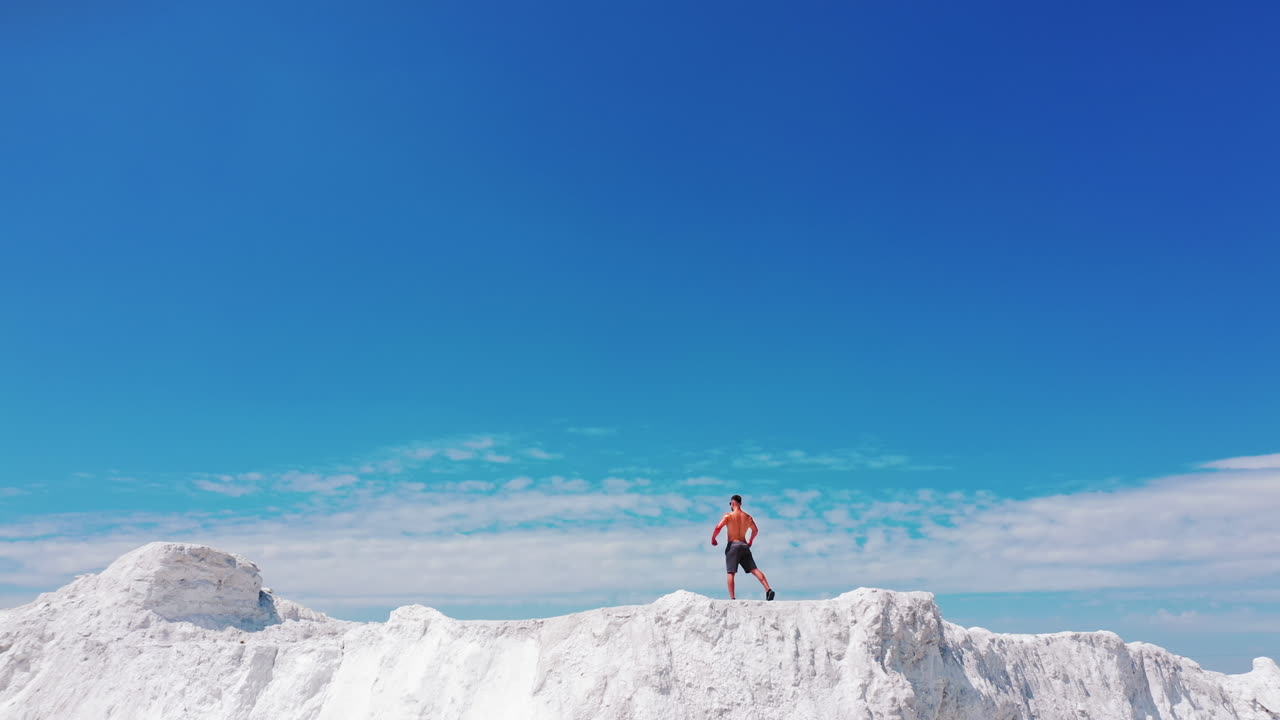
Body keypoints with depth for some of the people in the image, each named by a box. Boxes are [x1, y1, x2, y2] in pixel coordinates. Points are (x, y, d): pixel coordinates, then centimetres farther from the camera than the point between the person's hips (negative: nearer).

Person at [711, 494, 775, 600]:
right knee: (754, 569, 3)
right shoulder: (748, 517, 11)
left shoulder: (728, 516, -4)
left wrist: (713, 539, 3)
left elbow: (718, 528, -13)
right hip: (744, 546, 4)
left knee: (731, 573, -3)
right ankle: (768, 589, -11)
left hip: (733, 545, -4)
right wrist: (750, 541, 39)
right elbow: (756, 530, 24)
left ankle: (732, 598, -10)